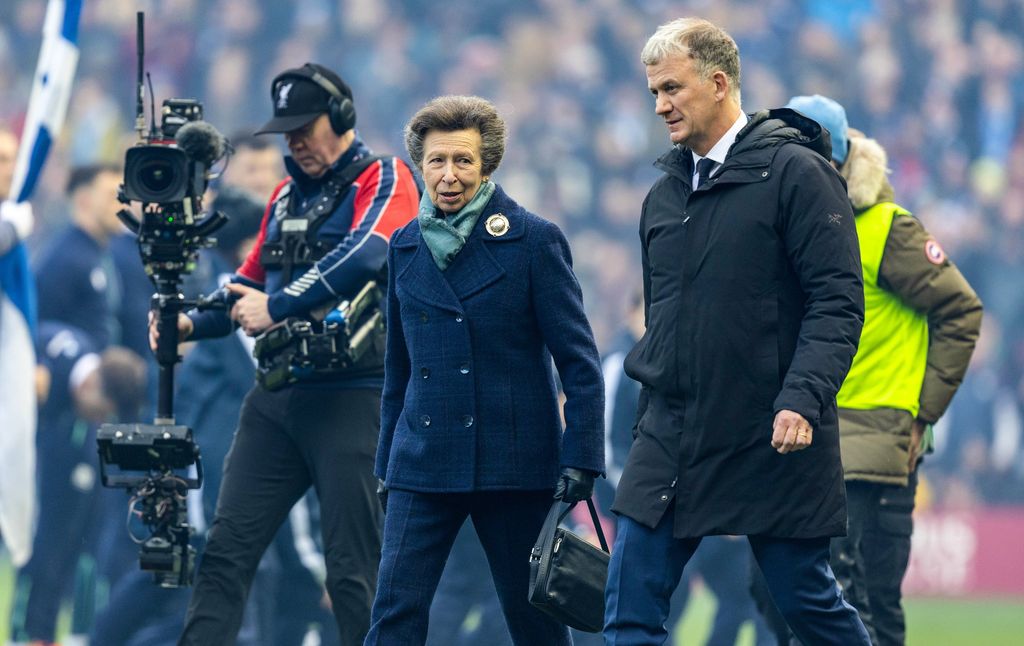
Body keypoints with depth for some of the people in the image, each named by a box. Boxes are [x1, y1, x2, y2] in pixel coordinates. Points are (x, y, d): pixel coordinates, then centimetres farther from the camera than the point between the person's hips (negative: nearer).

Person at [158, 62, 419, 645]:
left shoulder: (383, 181, -2)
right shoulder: (288, 196, 21)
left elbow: (365, 255, -21)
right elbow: (253, 284, 26)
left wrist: (279, 307, -23)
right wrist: (193, 322, 8)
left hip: (352, 395, -7)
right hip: (278, 395, 7)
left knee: (353, 569, -7)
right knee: (227, 548, -1)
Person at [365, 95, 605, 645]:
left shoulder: (534, 241, -4)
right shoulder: (405, 247, 9)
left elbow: (579, 362, -4)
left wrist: (581, 459, -12)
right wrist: (386, 465, 16)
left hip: (515, 464, -3)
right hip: (424, 463, 3)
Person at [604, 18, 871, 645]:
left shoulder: (794, 172, -7)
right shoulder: (665, 195, 13)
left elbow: (837, 302, -12)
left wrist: (803, 399, -23)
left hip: (771, 441, -6)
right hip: (671, 443, 6)